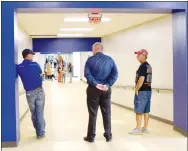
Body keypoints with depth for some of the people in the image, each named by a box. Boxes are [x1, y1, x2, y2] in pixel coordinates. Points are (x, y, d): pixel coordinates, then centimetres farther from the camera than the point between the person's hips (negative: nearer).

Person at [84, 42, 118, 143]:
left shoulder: (91, 59, -3)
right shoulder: (109, 59, 5)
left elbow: (87, 74, -16)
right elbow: (115, 73, -5)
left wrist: (95, 84, -17)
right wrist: (107, 85, -11)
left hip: (93, 89, -2)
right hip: (106, 89, 2)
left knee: (93, 114, 5)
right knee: (106, 113, 11)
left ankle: (91, 136, 11)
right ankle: (108, 135, 17)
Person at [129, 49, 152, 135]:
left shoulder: (143, 66, -15)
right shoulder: (149, 66, 14)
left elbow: (141, 79, -23)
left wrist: (136, 90, -14)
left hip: (142, 91, -9)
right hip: (148, 90, 9)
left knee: (139, 111, -4)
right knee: (146, 111, 11)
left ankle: (138, 129, 0)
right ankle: (145, 128, 17)